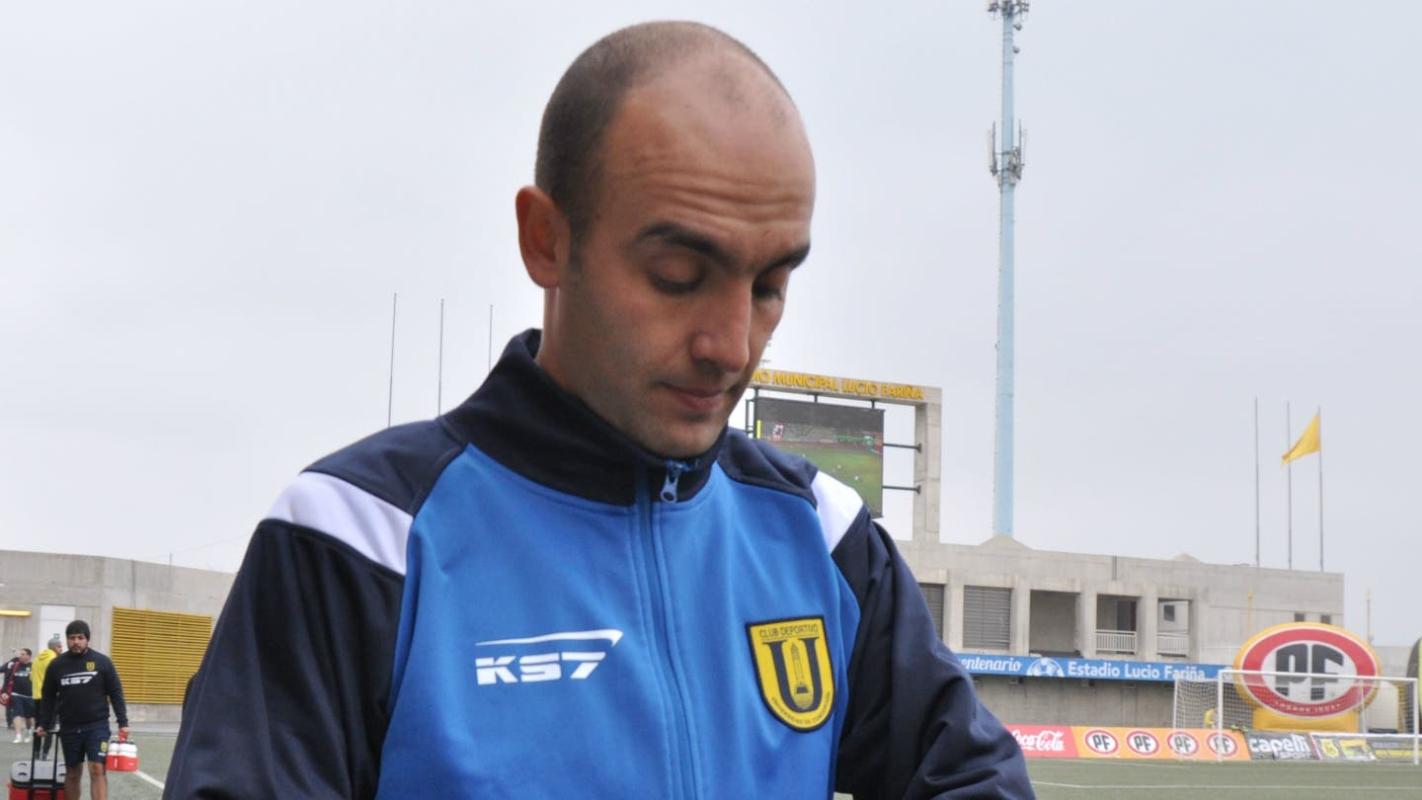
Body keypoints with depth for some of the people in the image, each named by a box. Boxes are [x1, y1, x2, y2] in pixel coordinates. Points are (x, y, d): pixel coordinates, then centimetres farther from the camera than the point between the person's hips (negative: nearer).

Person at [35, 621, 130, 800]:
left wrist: (123, 723, -4)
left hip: (97, 726, -2)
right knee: (72, 774, 10)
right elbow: (48, 698, 11)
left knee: (97, 770, -11)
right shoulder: (56, 665, 3)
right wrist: (44, 725, 5)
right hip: (69, 728, 2)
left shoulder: (102, 662, -2)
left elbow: (116, 694, 1)